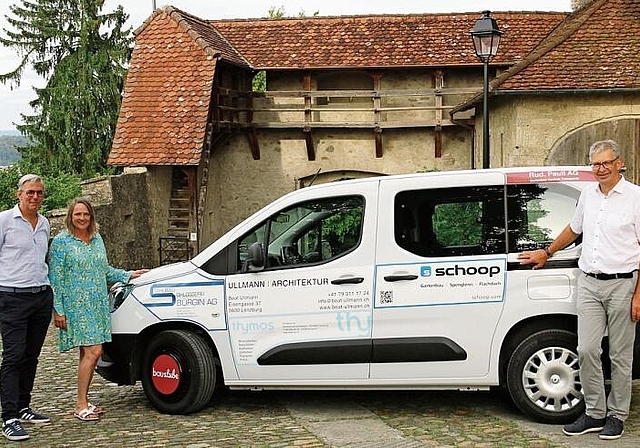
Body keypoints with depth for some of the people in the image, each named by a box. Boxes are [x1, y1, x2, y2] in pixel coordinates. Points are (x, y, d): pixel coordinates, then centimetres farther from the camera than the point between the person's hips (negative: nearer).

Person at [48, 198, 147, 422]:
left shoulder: (97, 239, 13)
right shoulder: (61, 241, -5)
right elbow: (55, 278, -7)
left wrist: (128, 275, 15)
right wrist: (58, 310, -11)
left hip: (99, 305, 6)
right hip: (76, 306, -6)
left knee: (90, 353, 7)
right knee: (92, 351, -13)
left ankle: (84, 401, 17)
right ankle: (81, 406, -5)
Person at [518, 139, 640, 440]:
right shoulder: (588, 195, 11)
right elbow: (574, 230, 28)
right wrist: (547, 252, 33)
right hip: (589, 283, 5)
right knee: (586, 351, 1)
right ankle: (595, 414, 12)